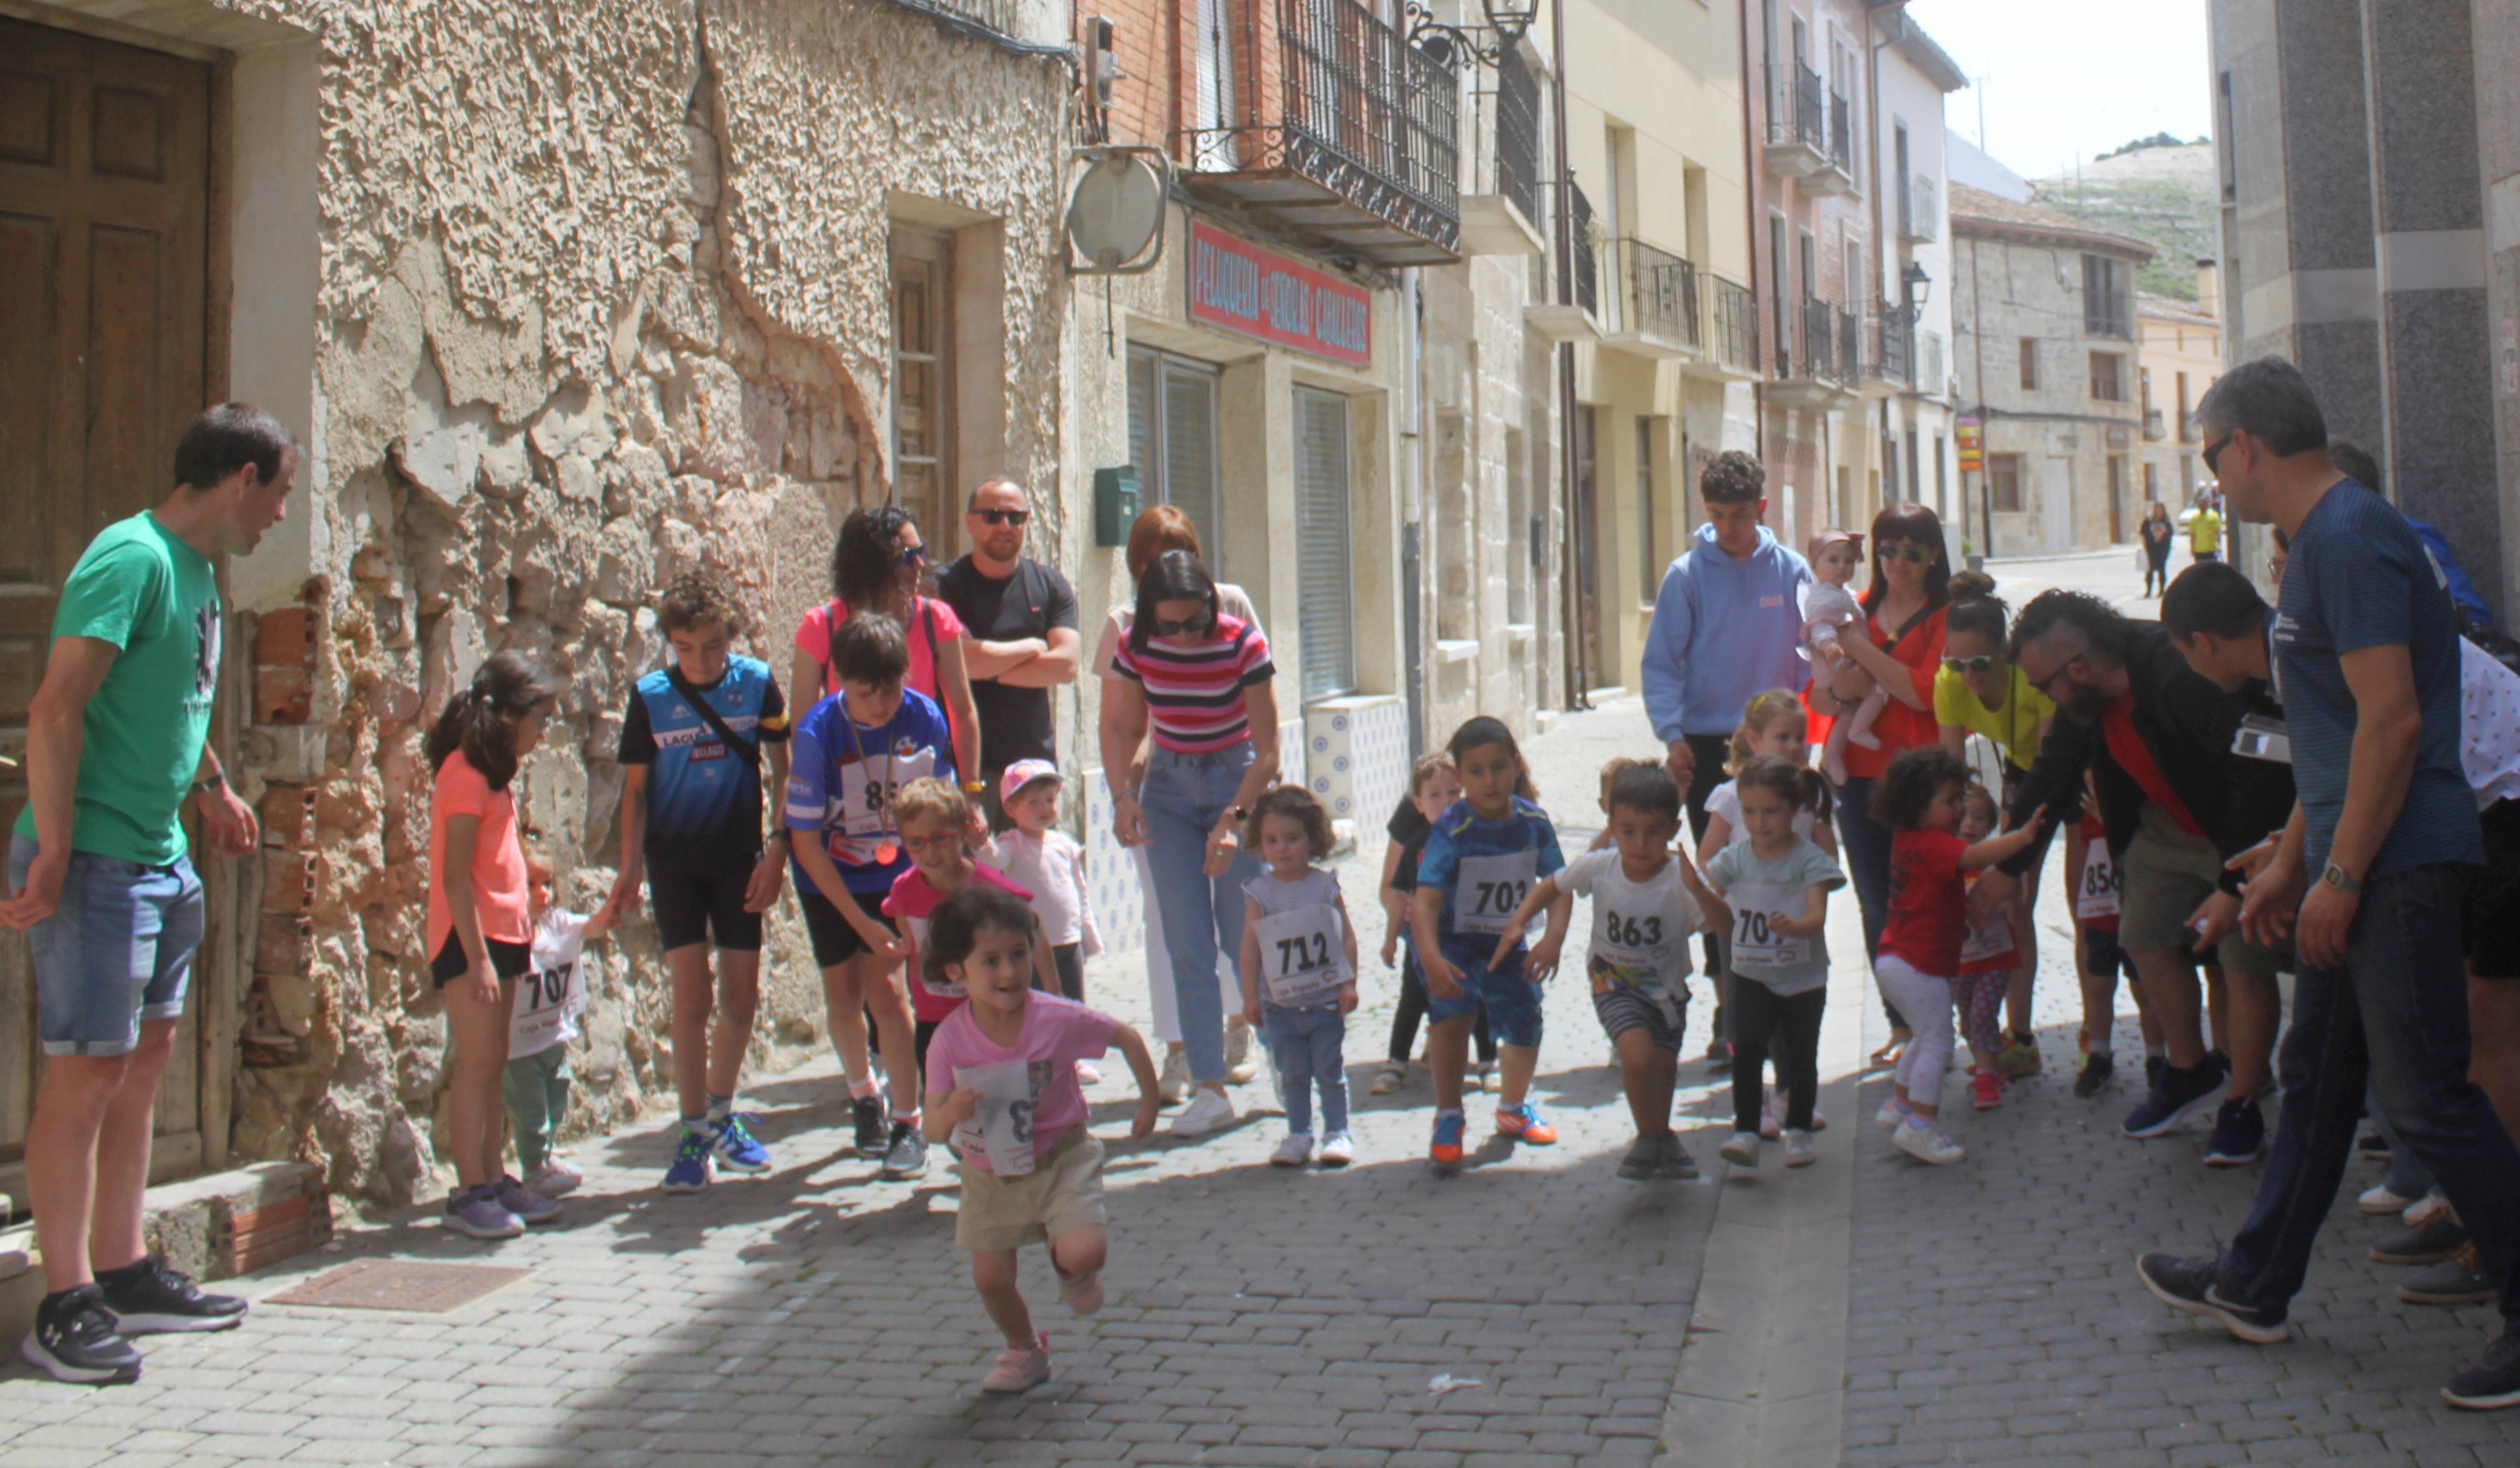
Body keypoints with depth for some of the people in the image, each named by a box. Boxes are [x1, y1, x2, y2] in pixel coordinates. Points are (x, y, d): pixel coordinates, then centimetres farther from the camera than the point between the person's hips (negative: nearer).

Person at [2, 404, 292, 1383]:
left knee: (144, 1063, 14)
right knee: (86, 1075, -5)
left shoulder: (196, 568, 14)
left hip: (158, 857, 10)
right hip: (94, 860, -10)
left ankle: (124, 1273, 24)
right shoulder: (132, 557, -16)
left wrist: (214, 793, 32)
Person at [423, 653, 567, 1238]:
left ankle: (493, 1179, 16)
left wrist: (523, 924, 15)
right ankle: (468, 1194, -4)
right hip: (470, 936, -9)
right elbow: (456, 875, -18)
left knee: (493, 1063, 11)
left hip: (500, 934, 9)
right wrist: (478, 956, -20)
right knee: (477, 1063, -8)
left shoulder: (489, 772, 16)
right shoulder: (465, 773, -14)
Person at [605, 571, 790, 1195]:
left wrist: (778, 849, -5)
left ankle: (720, 1115, 26)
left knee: (741, 999, 5)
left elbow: (784, 769, 2)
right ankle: (693, 1134, 5)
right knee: (693, 996, -5)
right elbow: (635, 789, 1)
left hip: (739, 857, 1)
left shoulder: (757, 683, -4)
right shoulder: (649, 695, -6)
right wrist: (630, 867, -7)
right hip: (674, 859, -1)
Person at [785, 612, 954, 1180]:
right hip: (830, 879, 0)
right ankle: (863, 1095, 34)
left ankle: (909, 1122, 0)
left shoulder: (925, 718, -19)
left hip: (896, 872, 0)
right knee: (843, 996, 6)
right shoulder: (818, 733, -25)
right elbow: (805, 840, -20)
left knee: (885, 988, -11)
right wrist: (862, 922, -22)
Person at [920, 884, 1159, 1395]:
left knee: (1085, 1252, -20)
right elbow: (933, 1129, -15)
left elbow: (1127, 1038, -3)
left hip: (1062, 1161, -2)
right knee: (990, 1277, 3)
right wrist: (952, 1113, -38)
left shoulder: (1058, 1019, -20)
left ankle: (1067, 1267, 20)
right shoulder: (950, 1040, -17)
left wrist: (1149, 1101, 6)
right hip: (990, 1174, 2)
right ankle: (1024, 1351, 34)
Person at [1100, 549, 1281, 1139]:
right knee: (1188, 947, -3)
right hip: (1168, 787, 3)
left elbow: (1267, 751, -15)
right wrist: (1123, 795, -9)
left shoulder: (1243, 644, -17)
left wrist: (1233, 820, -23)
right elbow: (1118, 727, 6)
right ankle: (1209, 1090, 0)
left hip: (1238, 781, -2)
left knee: (1245, 939, -4)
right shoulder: (1136, 647, -8)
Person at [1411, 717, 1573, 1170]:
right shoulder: (1452, 830, -24)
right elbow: (1426, 898, -32)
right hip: (1452, 941, -4)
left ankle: (1513, 1107, 30)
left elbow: (1558, 885, -5)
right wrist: (1431, 958, -46)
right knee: (1454, 1012, -26)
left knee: (1525, 1021, -1)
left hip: (1507, 943, 4)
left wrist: (1553, 938, -22)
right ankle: (1448, 1118, -9)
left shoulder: (1533, 821, -12)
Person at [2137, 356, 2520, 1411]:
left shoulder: (2349, 538, -16)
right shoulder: (2322, 539, 17)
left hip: (2397, 862, -11)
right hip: (2355, 864, 11)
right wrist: (2287, 861, 23)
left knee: (2426, 1097, -7)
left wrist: (2340, 874, -20)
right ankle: (2254, 1286, 28)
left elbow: (2392, 720, -23)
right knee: (2316, 1076, 17)